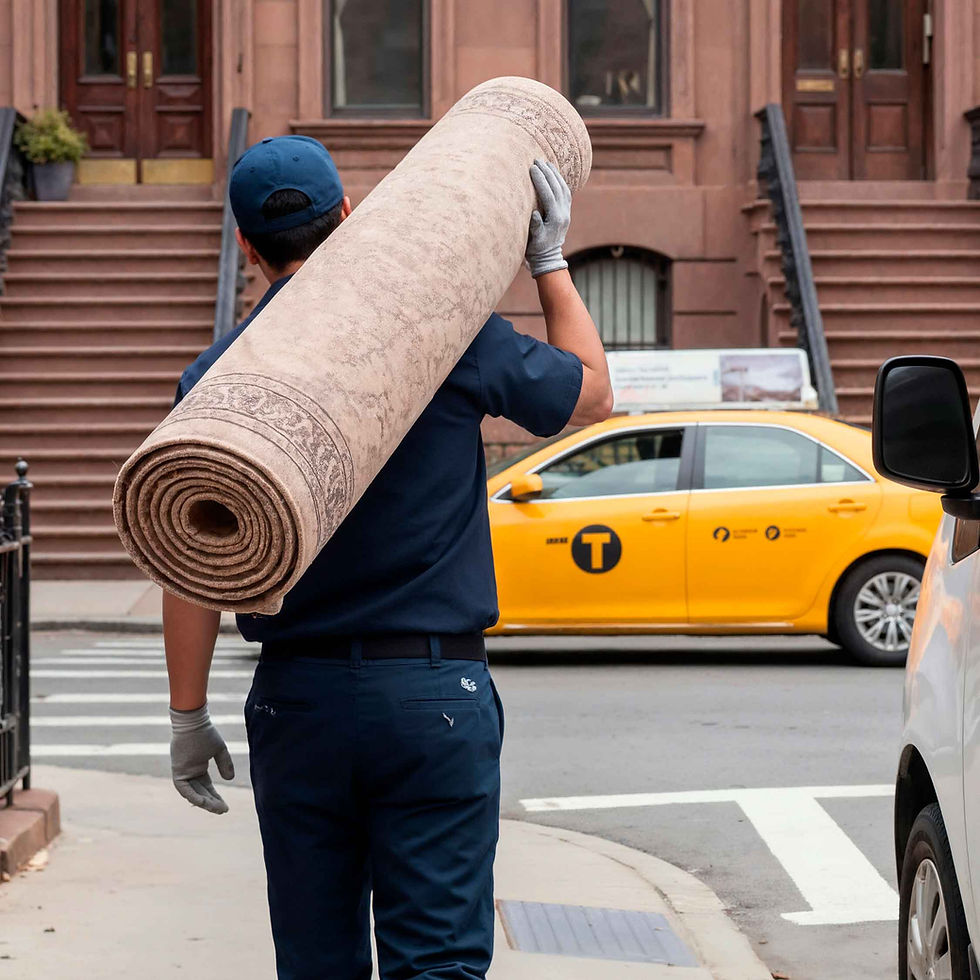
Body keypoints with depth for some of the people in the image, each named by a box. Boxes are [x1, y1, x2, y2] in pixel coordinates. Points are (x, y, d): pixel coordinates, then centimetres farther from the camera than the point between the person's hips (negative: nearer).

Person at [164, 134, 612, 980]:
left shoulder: (216, 377, 0)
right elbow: (591, 396, 11)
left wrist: (188, 715, 6)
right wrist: (550, 261, 21)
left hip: (297, 696, 2)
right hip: (434, 692, -2)